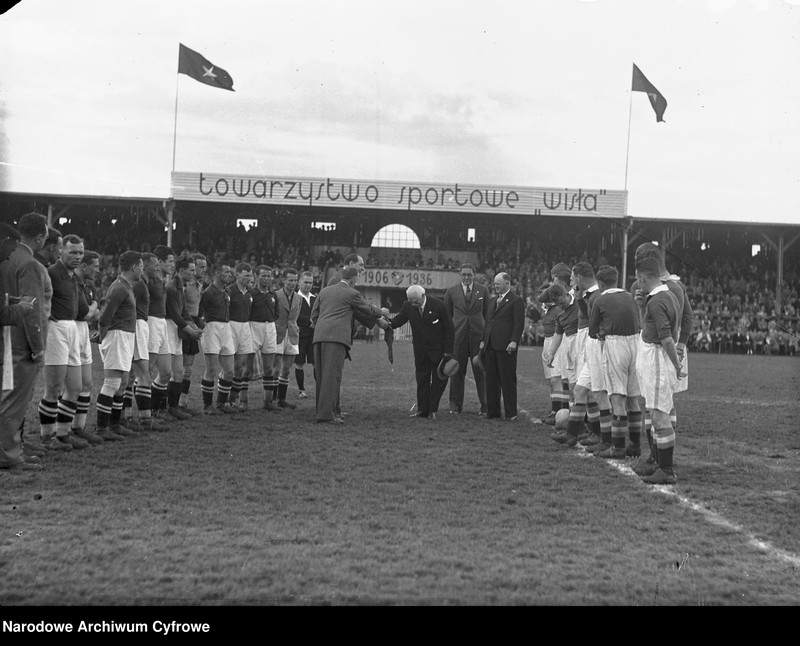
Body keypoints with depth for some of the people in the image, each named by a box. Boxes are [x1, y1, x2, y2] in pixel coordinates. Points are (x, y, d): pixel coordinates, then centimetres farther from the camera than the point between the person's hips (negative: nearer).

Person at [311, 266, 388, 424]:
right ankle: (326, 414, -15)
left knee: (321, 375, 11)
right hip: (336, 336, -6)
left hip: (319, 336, 7)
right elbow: (368, 310, 15)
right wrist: (380, 313, 37)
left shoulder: (324, 291, 20)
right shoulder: (352, 293, 4)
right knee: (332, 375, -9)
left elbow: (314, 314, 21)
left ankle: (323, 411, 15)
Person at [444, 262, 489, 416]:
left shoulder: (483, 291, 7)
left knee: (481, 372, -1)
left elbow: (488, 315, 9)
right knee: (457, 371, 5)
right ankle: (455, 405, 16)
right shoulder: (451, 292, 7)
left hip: (478, 336, -1)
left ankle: (485, 406, 5)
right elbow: (446, 316, 11)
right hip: (458, 336, 1)